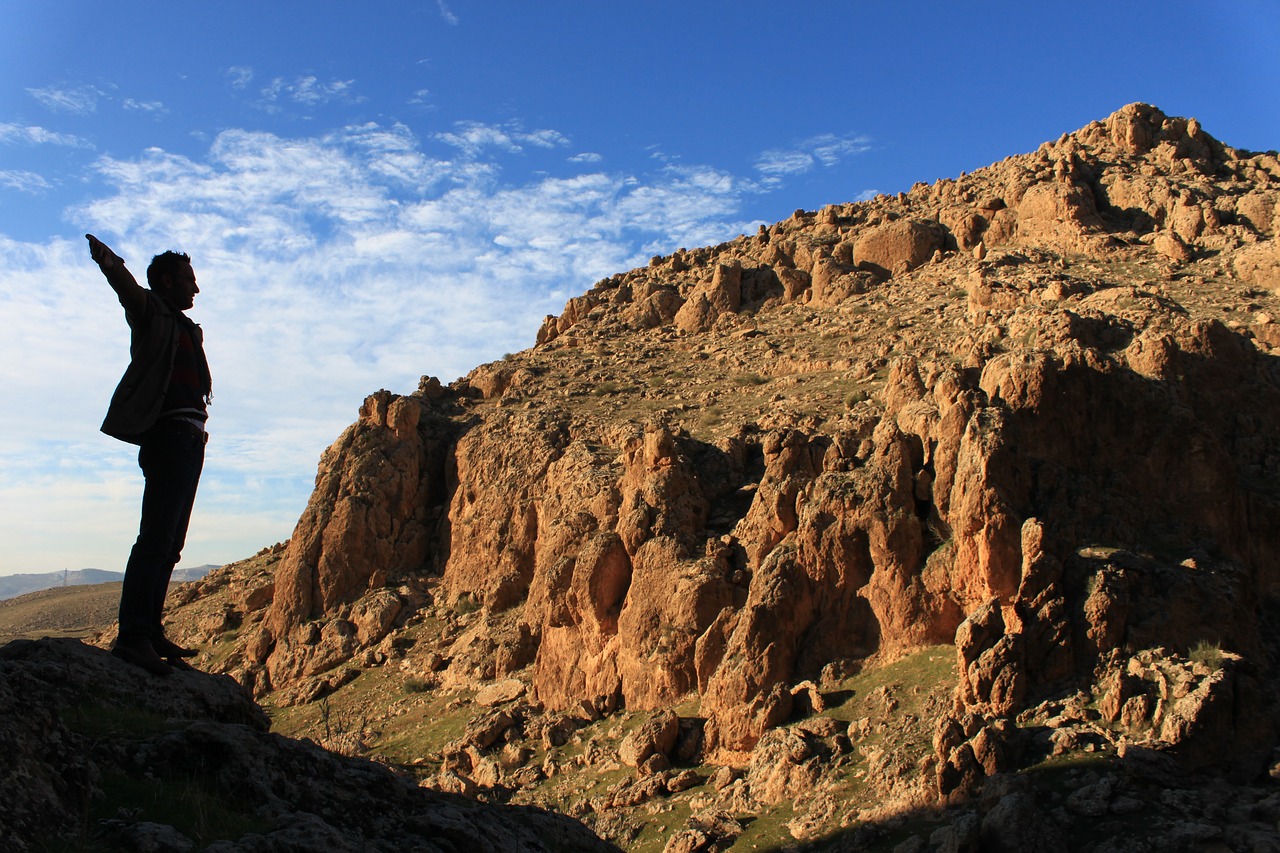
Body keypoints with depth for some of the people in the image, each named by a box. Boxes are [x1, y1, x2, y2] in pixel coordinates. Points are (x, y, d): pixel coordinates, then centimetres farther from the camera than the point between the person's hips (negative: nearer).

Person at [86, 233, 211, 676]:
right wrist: (109, 262, -37)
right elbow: (128, 288, -19)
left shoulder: (187, 328, 26)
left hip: (190, 439, 9)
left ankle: (150, 632, 14)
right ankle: (133, 636, -18)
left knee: (169, 542, 9)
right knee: (157, 536, -16)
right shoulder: (151, 311, 2)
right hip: (168, 433, -9)